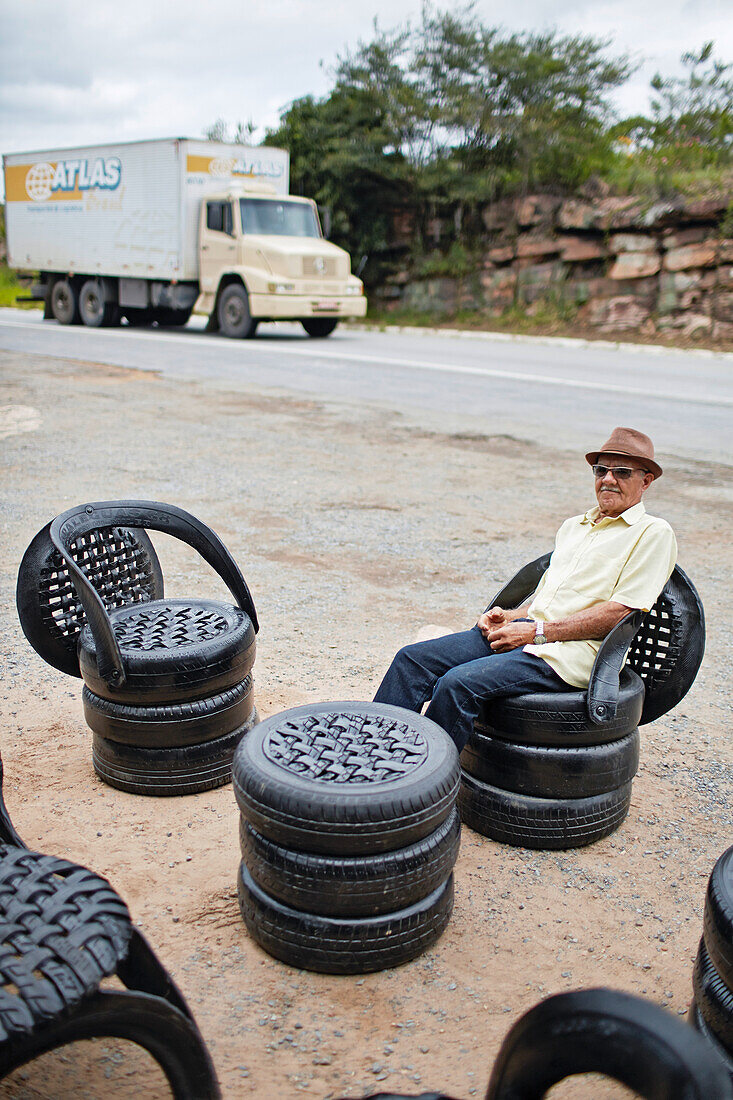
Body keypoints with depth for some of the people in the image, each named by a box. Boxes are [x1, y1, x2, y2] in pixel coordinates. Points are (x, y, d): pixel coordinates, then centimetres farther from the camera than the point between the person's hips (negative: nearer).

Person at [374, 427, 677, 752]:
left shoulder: (653, 533, 1)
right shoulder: (573, 527, 25)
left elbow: (620, 612, -10)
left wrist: (537, 631, -13)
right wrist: (509, 616, 4)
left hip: (570, 652, -7)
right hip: (525, 632, 7)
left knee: (458, 683, -29)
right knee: (413, 658, -10)